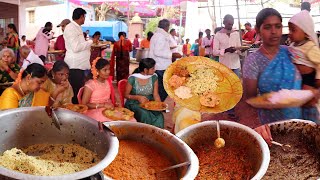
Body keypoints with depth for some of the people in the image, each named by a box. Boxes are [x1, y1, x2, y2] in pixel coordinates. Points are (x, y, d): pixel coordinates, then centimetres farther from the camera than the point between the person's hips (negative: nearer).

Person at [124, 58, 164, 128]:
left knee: (159, 115, -28)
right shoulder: (133, 78, -11)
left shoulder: (154, 77, 1)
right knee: (145, 115, -33)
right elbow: (126, 95, -2)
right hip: (134, 104, -3)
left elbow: (155, 94, 2)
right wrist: (138, 97, -20)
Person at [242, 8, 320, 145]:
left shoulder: (289, 53, -1)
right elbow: (249, 98, -13)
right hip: (272, 124, -4)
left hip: (300, 117, 4)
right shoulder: (253, 61, -14)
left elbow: (302, 80, 10)